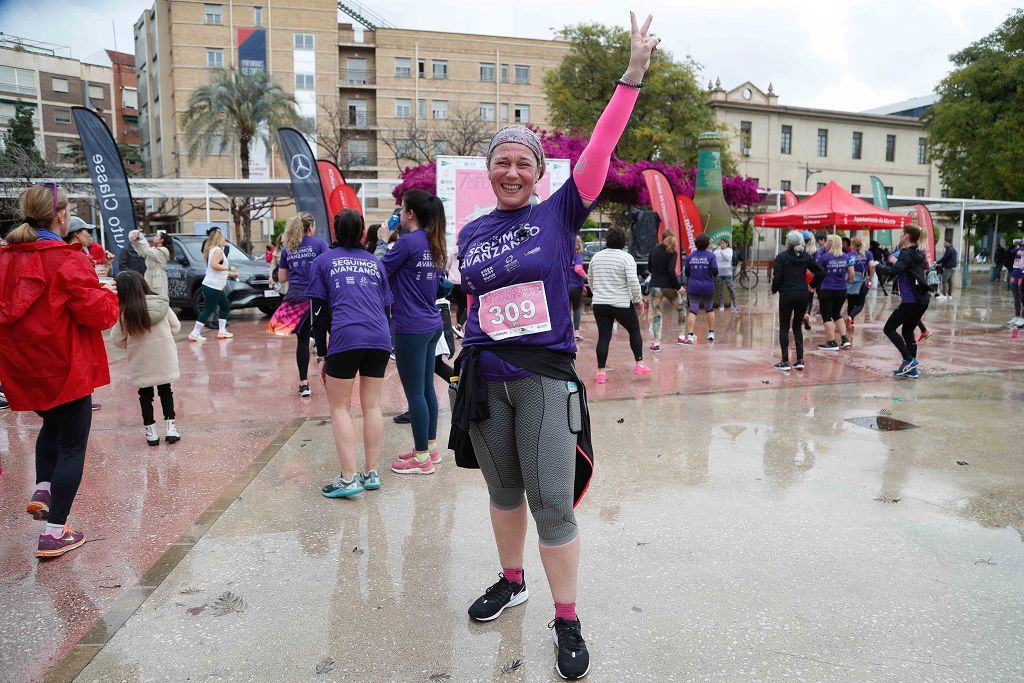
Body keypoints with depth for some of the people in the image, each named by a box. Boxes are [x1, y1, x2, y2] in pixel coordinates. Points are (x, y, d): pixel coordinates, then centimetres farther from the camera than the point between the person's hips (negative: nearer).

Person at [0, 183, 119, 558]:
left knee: (53, 424, 32)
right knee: (73, 445, 6)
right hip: (64, 368, -6)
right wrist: (108, 292, 2)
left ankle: (42, 489, 18)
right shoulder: (68, 259, -16)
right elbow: (96, 313, -17)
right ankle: (55, 533, 8)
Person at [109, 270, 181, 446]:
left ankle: (151, 432, 16)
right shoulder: (161, 303, -6)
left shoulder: (124, 313, -12)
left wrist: (132, 344, 13)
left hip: (142, 363, -2)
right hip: (165, 360, 2)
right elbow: (175, 326, 5)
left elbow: (117, 340, -5)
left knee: (145, 394, 13)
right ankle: (170, 427, 16)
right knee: (165, 391, 17)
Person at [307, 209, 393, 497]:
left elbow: (319, 311, 6)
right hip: (379, 338, 4)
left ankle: (349, 478, -3)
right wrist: (385, 350, 25)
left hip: (345, 338, -3)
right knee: (372, 405, 10)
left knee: (340, 408, 5)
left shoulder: (323, 261, 12)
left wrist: (321, 355, 9)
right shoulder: (375, 262, 21)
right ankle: (371, 473, 13)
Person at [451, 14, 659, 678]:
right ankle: (512, 581, 39)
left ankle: (568, 623, 12)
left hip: (546, 378, -4)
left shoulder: (560, 213, -1)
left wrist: (633, 74, -16)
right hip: (484, 377, 4)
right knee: (504, 490, 17)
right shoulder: (470, 234, 8)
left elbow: (600, 150, -10)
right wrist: (474, 358, 15)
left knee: (553, 500, -3)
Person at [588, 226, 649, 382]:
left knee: (603, 336, 5)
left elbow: (591, 282, 16)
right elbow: (633, 282, -15)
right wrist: (638, 298, 0)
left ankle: (601, 371, 1)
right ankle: (639, 364, 14)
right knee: (634, 330, 15)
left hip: (599, 304, 3)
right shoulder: (626, 257, -8)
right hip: (622, 304, -3)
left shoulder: (596, 257, 7)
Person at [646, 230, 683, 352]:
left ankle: (656, 342, -1)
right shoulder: (672, 253, -9)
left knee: (656, 314, 5)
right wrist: (678, 286, -12)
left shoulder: (654, 250, 5)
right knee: (681, 309, 18)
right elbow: (671, 271, -19)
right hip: (668, 286, -3)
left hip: (655, 286, 3)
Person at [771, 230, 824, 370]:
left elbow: (777, 277, -11)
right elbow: (821, 272, 3)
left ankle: (785, 362, 2)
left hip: (787, 295, -4)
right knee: (797, 326, 15)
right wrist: (813, 285, 16)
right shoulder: (806, 256, 6)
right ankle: (800, 360, 9)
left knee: (784, 328, 4)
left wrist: (774, 289, 6)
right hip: (803, 294, 4)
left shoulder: (781, 257, -6)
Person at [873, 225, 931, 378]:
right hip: (922, 300, 9)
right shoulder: (918, 254, 15)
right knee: (908, 332, 16)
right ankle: (912, 369, 16)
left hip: (910, 301, -9)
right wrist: (896, 262, 28)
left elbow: (892, 272, -25)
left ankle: (908, 360, -7)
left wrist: (877, 266, -10)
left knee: (889, 329, 0)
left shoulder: (907, 254, -12)